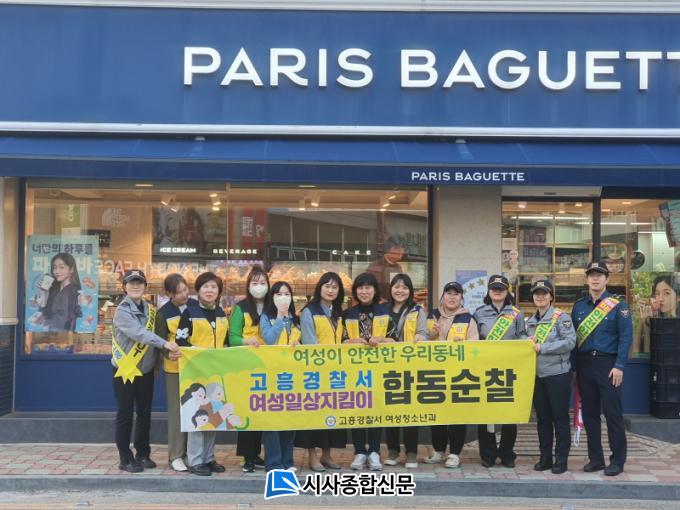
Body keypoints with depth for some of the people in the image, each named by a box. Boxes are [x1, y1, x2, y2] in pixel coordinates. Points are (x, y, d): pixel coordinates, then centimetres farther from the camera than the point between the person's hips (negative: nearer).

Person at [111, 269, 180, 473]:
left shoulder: (150, 309, 7)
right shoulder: (122, 311, -12)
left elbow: (152, 334, 7)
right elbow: (139, 333, -27)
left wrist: (156, 364, -9)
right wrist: (165, 344, -37)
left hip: (146, 371, 6)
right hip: (125, 371, -6)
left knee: (145, 414, 12)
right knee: (125, 415, 1)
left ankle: (143, 454, 24)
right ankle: (126, 458, 10)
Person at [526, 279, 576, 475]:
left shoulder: (561, 317, -6)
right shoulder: (530, 321, 13)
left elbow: (570, 342, -16)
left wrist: (542, 347, -18)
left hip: (558, 374, -6)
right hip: (537, 375, 6)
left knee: (560, 418, 2)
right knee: (542, 418, 11)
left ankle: (561, 460, 9)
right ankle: (545, 457, 20)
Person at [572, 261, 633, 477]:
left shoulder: (618, 305, -3)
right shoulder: (579, 306, 10)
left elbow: (626, 337, -7)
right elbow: (573, 337, 11)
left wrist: (619, 366, -14)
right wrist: (573, 366, 6)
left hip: (608, 364, -4)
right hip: (584, 364, 5)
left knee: (613, 413, -2)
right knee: (589, 413, 9)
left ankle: (617, 460, 6)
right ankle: (595, 458, 18)